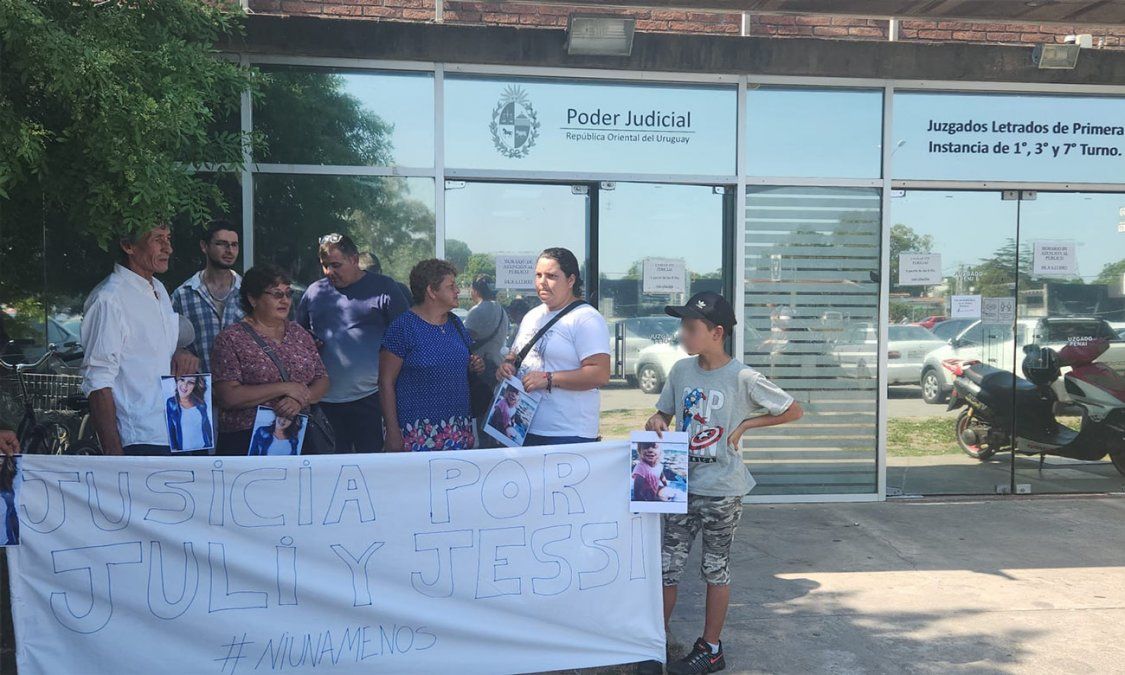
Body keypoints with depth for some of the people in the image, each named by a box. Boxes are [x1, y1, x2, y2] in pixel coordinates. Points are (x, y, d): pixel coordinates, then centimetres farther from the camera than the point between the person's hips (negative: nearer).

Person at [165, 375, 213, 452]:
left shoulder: (201, 403, 4)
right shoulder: (171, 403, -2)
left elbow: (207, 425, 10)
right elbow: (171, 430, -1)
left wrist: (211, 444, 7)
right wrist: (175, 450, -7)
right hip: (184, 450, -3)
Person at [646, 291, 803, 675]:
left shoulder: (742, 379, -13)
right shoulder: (681, 370, 1)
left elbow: (794, 411, -4)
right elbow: (664, 413, 13)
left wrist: (744, 424, -10)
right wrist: (656, 422, -10)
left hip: (721, 490, -4)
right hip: (681, 485, 4)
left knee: (715, 568, 10)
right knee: (667, 565, 8)